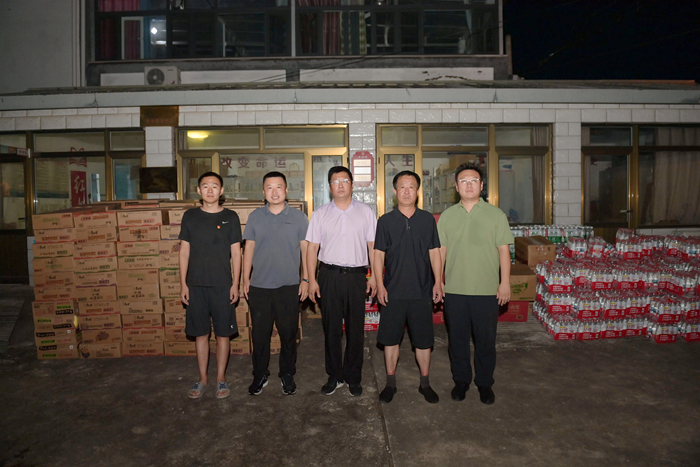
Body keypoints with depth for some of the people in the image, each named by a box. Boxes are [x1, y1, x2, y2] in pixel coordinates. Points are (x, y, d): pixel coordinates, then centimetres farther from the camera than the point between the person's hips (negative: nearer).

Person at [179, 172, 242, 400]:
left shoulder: (230, 217, 0)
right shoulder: (190, 216, 4)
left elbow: (236, 253, 1)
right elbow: (184, 251, 6)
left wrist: (235, 284, -3)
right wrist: (183, 283, 1)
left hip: (222, 286, -1)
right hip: (196, 285, 1)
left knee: (223, 333, 6)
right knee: (200, 333, 10)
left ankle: (221, 379, 21)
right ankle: (202, 379, 25)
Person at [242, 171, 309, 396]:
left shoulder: (298, 217, 1)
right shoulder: (255, 217, 5)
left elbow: (305, 249, 3)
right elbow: (249, 248, 8)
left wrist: (305, 279, 0)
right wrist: (245, 280, 5)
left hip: (289, 286, -1)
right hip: (259, 286, 1)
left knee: (288, 333, 8)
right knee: (260, 333, 9)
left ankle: (287, 375, 25)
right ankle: (260, 375, 27)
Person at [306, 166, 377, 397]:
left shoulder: (365, 212, 5)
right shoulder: (320, 213, 6)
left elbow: (373, 246, 5)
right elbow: (312, 247, 4)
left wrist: (375, 276, 0)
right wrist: (311, 280, -1)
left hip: (356, 276, 0)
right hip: (329, 275, 1)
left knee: (356, 329, 6)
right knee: (331, 328, 8)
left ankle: (353, 378, 22)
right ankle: (334, 376, 23)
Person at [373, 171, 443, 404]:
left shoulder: (428, 219, 4)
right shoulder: (385, 221, 1)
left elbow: (434, 252, 7)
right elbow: (378, 255, 0)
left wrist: (438, 282, 2)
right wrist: (380, 286, -5)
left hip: (421, 290, 1)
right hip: (393, 291, 0)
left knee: (423, 339, 9)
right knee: (390, 338, 8)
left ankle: (425, 383, 26)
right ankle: (390, 383, 24)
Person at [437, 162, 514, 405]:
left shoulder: (496, 214, 1)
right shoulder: (447, 216, 6)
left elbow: (504, 250, 0)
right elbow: (440, 251, 7)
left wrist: (505, 282, -4)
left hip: (487, 291, -1)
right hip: (454, 290, 1)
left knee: (486, 339, 9)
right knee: (457, 338, 11)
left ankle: (485, 383, 28)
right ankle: (461, 380, 30)